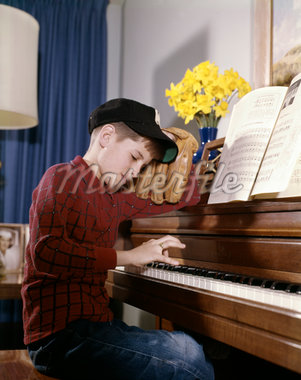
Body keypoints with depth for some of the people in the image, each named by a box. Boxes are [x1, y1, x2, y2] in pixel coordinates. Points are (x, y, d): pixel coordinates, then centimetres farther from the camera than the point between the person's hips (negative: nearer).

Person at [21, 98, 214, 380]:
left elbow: (184, 197, 27)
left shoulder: (113, 199, 16)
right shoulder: (61, 178, -5)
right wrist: (127, 256, -18)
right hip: (61, 334, -8)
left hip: (97, 322, 8)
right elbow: (46, 253, -22)